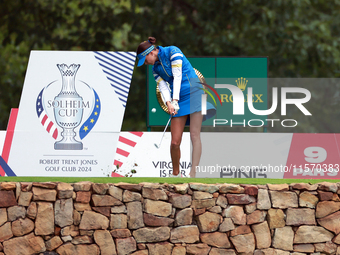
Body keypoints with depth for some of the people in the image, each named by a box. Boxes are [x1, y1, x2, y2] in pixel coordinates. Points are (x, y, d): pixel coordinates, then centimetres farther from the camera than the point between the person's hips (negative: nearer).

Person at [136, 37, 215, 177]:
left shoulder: (172, 51, -4)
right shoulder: (156, 68, 14)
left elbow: (177, 76, -11)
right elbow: (163, 87, 2)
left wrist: (175, 99, -18)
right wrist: (169, 103, -18)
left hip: (193, 92, -6)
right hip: (177, 100, 6)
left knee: (195, 135, -16)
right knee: (175, 141, -4)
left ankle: (193, 173, -22)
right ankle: (175, 173, 13)